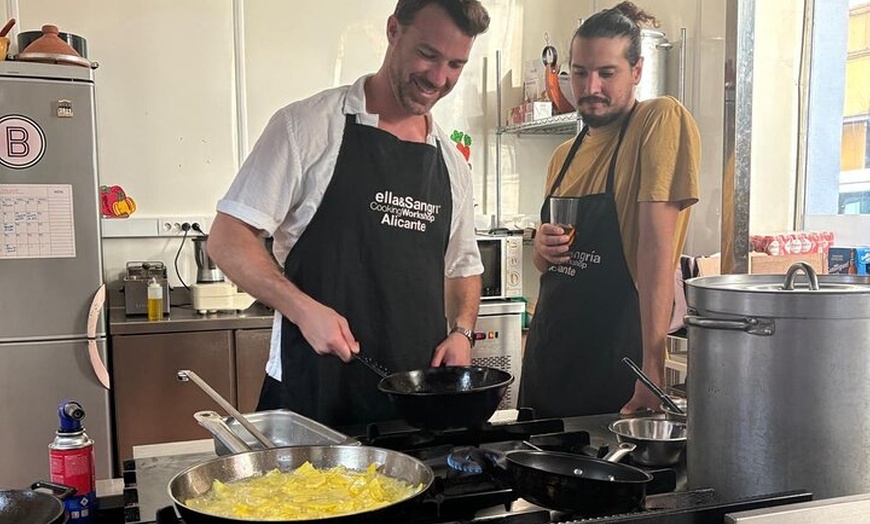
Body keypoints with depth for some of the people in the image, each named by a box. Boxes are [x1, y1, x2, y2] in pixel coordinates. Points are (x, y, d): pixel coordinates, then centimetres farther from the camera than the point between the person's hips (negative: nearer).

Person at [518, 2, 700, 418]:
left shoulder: (661, 120, -11)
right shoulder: (563, 155, 9)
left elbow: (657, 246, -21)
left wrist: (652, 367, -26)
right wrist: (542, 248, -5)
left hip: (617, 361, -7)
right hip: (547, 359, 7)